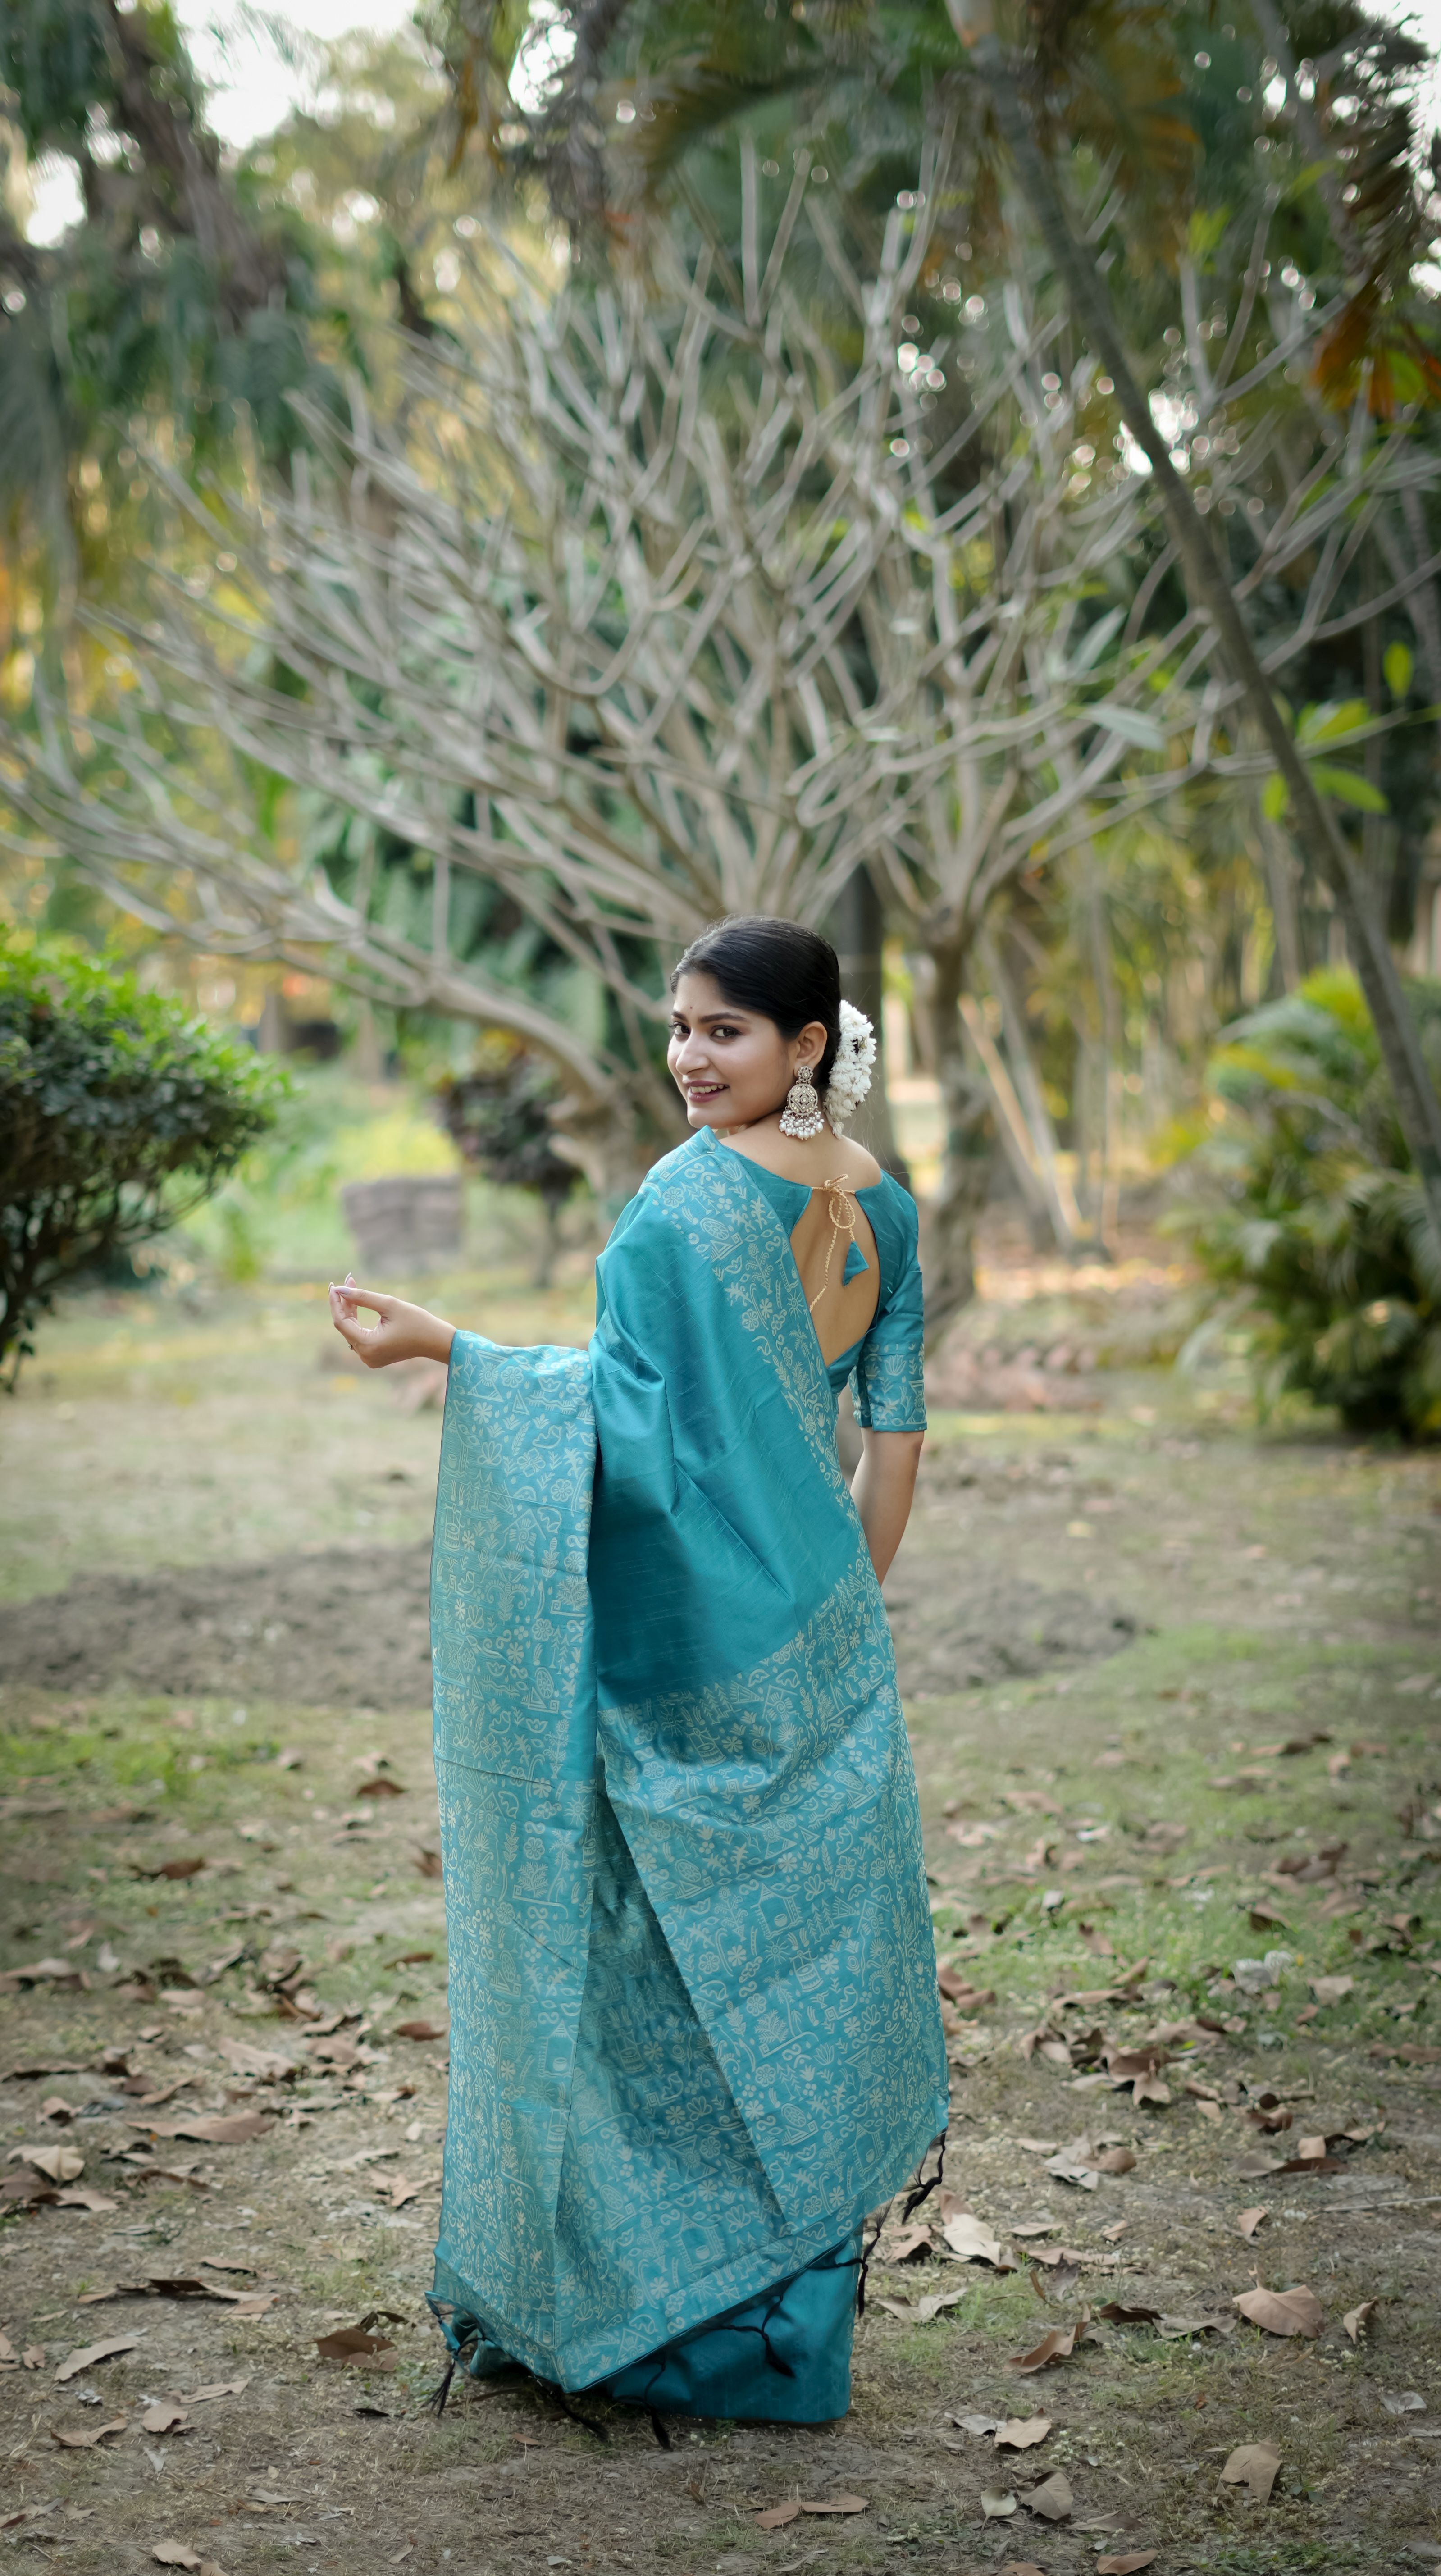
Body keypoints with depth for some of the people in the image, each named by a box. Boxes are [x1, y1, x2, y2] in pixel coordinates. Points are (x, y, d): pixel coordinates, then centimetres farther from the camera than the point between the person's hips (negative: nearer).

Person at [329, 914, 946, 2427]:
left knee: (668, 1956, 5)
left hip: (689, 1642, -7)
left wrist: (444, 1349, -23)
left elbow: (631, 1422, -21)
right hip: (818, 1642, 7)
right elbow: (896, 1430, 8)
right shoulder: (881, 1206, 6)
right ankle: (800, 2310, 24)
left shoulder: (686, 1201, -17)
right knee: (801, 1949, 14)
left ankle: (654, 2304, 15)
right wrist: (847, 1612, 16)